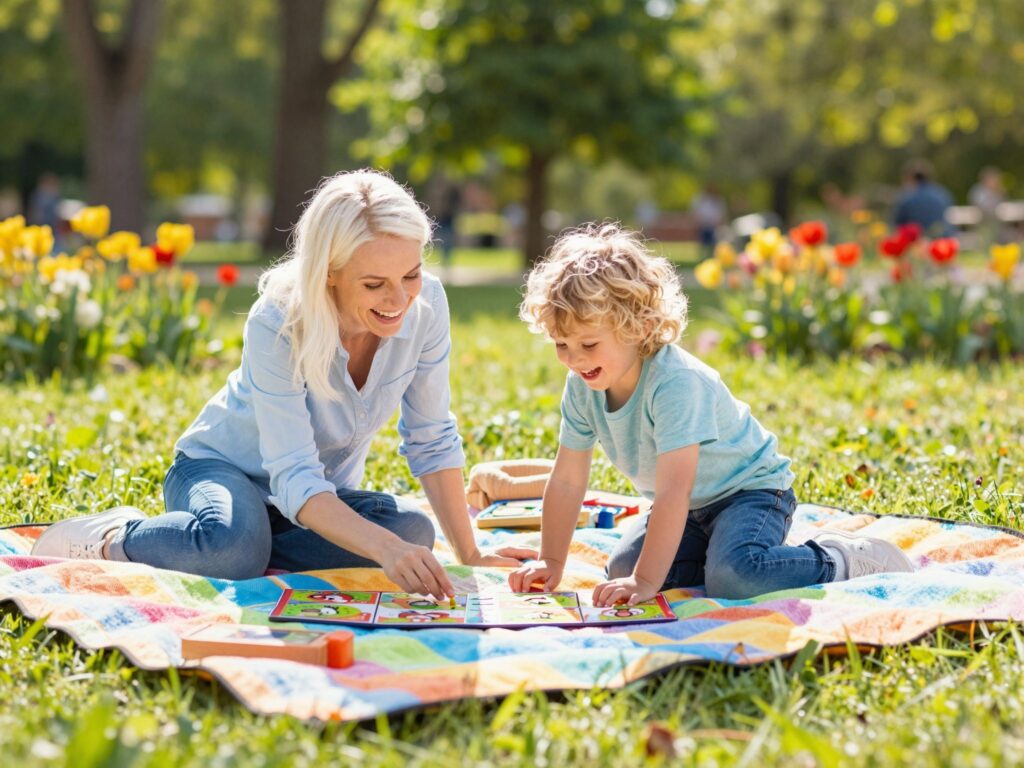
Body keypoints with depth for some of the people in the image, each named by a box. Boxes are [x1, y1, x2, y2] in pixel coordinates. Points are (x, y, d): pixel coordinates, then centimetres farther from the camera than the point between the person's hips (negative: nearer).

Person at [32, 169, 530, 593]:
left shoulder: (426, 305, -20)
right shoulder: (276, 324, -31)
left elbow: (432, 441, -9)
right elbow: (295, 479, -35)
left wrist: (469, 556, -16)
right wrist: (385, 549, -51)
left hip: (325, 492, 5)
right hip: (223, 467, -5)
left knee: (413, 532, -27)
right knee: (234, 547, -39)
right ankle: (114, 540, -8)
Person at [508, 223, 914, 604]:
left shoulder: (675, 382, -33)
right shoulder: (582, 387, -10)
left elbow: (673, 492, -38)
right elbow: (566, 481, -3)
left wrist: (646, 581, -41)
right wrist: (550, 563, -6)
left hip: (749, 488, -8)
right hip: (690, 509, 8)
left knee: (732, 576, -33)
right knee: (622, 568, -10)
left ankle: (842, 559, -10)